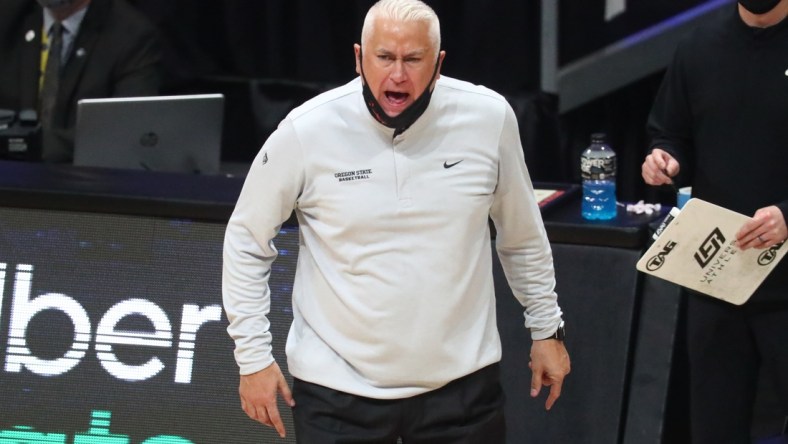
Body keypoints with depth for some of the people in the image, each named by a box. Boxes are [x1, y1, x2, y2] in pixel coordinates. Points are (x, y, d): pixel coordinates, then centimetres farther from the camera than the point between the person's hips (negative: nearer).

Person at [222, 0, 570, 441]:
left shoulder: (489, 118, -6)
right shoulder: (306, 132, -11)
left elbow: (522, 234, 10)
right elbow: (247, 242, 1)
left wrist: (547, 327, 15)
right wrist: (253, 356, 0)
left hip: (462, 383, 1)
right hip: (338, 388, -1)